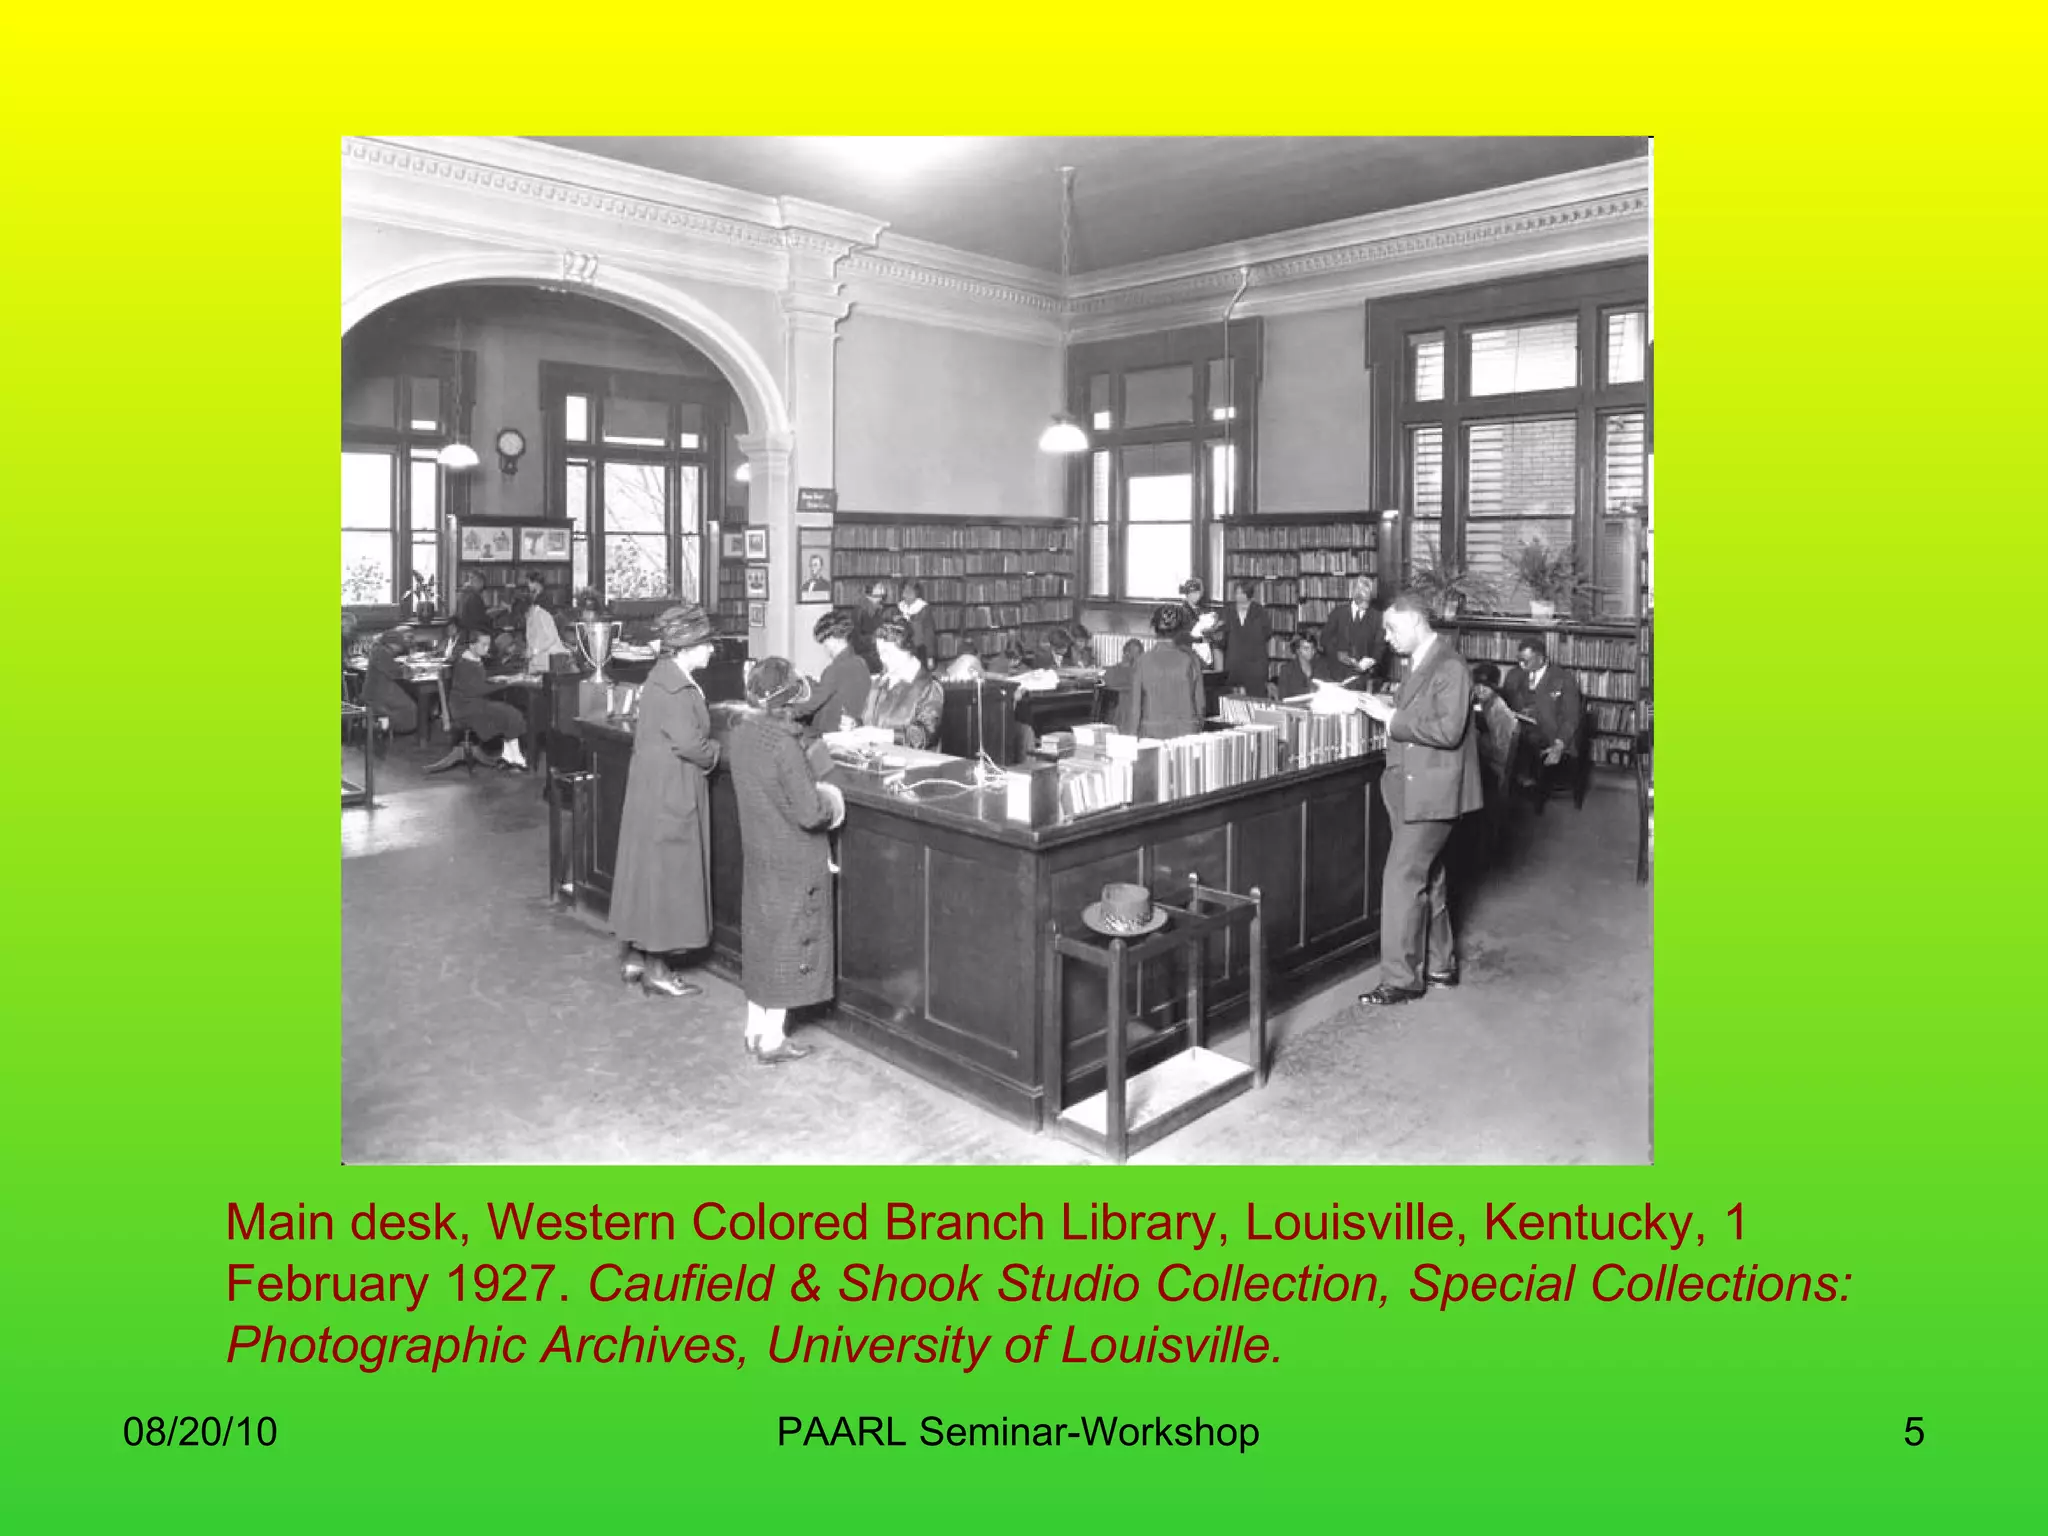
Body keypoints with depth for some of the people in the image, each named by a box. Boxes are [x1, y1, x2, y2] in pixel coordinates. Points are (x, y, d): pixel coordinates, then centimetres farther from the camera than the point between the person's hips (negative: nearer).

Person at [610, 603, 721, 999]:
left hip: (661, 790, 10)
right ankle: (655, 970, 8)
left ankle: (635, 956, 26)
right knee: (665, 873, -1)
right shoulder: (670, 685, -20)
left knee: (650, 873, 16)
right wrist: (716, 753, -6)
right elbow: (690, 743, -23)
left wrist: (708, 747, 1)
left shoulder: (671, 678, 12)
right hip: (667, 793, -10)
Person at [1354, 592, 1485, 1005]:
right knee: (1428, 877, 17)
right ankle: (1440, 964, 30)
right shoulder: (1419, 662, 12)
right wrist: (1384, 706, 2)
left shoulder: (1449, 667, -17)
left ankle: (1401, 979, 1)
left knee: (1403, 878, -7)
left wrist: (1391, 715, -20)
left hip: (1432, 791, -10)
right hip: (1411, 787, 10)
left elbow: (1448, 730, -24)